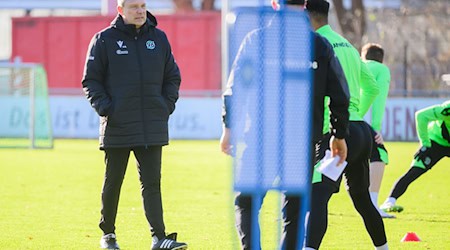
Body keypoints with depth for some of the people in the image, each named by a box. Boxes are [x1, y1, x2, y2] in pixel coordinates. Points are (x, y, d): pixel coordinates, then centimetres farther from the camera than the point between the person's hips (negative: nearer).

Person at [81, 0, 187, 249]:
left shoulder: (158, 38, 9)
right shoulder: (104, 40, 0)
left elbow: (173, 77, 17)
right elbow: (91, 80, 1)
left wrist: (167, 105, 4)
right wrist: (104, 108, -11)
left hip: (152, 127, 2)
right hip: (117, 126, -2)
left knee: (152, 182, -5)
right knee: (113, 182, 9)